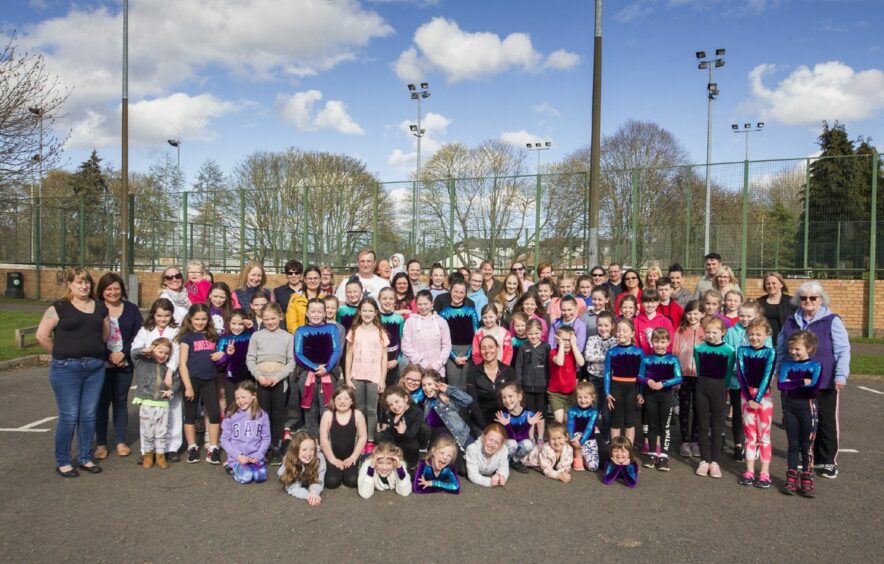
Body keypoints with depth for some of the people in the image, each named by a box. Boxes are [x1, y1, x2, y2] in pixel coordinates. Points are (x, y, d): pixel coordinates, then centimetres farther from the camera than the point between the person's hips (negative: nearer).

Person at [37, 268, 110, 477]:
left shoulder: (100, 307, 9)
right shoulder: (59, 307, -5)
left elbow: (106, 333, 17)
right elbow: (41, 335, -8)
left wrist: (93, 350, 9)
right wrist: (61, 354, -1)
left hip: (95, 367, 4)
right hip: (66, 368, -4)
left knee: (89, 415, 9)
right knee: (68, 416, 0)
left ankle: (85, 459, 22)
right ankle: (62, 462, 15)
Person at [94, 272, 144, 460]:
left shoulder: (131, 309, 4)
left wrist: (123, 353, -11)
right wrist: (108, 356, -13)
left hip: (125, 364, 2)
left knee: (120, 401, 10)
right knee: (102, 403, 5)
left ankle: (120, 441, 19)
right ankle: (101, 444, 15)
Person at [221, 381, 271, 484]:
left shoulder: (262, 415, 1)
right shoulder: (230, 415, -1)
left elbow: (266, 438, 4)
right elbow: (224, 439, 0)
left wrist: (259, 455, -10)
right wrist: (237, 456, -11)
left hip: (255, 456, 1)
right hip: (237, 457, -1)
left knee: (261, 476, -21)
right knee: (245, 477, -23)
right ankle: (231, 465, 8)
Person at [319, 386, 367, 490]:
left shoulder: (357, 415, -7)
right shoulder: (327, 415, -8)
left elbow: (363, 437, -4)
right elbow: (323, 439, -7)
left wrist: (353, 457, -9)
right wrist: (332, 459, -10)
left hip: (350, 456, 0)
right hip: (333, 456, 0)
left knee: (352, 481, -19)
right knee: (331, 482, -18)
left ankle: (349, 469, 15)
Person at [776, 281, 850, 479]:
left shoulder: (832, 321, -6)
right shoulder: (791, 322, 7)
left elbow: (843, 350, -9)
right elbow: (781, 349, 16)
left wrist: (841, 375, -17)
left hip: (825, 381, -4)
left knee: (827, 421, 6)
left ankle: (829, 461, 18)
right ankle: (810, 458, 25)